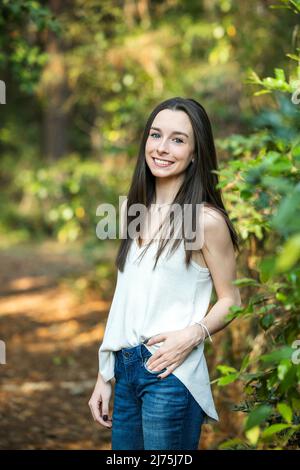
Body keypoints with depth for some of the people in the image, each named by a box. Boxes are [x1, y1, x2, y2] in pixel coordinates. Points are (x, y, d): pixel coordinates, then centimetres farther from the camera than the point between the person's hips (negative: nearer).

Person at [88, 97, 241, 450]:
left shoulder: (207, 219, -11)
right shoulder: (132, 209, 8)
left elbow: (230, 300, -4)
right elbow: (125, 300, 12)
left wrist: (193, 334, -22)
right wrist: (104, 377, 13)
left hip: (170, 372, -6)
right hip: (125, 368, 6)